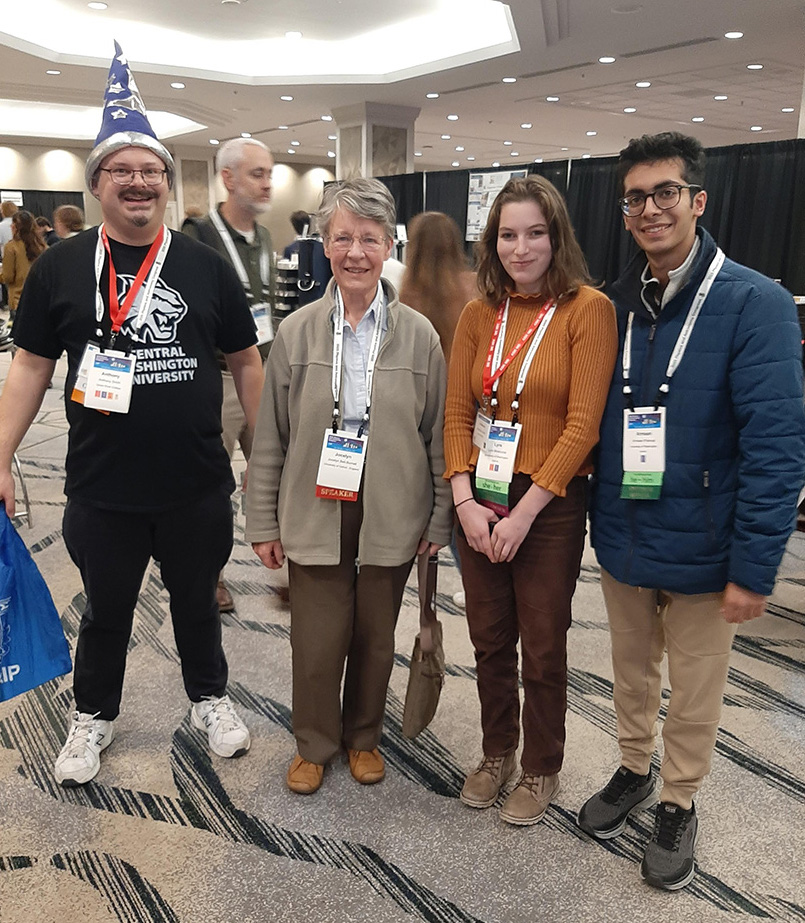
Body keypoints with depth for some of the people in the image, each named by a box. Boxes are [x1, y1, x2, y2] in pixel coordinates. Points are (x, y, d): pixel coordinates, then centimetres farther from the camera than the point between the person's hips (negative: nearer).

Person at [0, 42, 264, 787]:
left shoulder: (205, 266, -2)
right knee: (106, 609, 18)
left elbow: (246, 362, 3)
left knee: (197, 600, 19)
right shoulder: (60, 268, -1)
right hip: (102, 489, 0)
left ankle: (210, 699, 43)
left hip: (198, 487, 0)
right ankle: (95, 717, 41)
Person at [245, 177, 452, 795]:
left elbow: (438, 432, 2)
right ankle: (315, 744, 34)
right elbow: (270, 436, 2)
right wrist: (264, 522, 2)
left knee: (376, 639, 15)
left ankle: (364, 736, 40)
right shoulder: (297, 332, -1)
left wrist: (440, 517, 2)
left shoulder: (419, 335, -2)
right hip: (314, 515, 0)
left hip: (391, 518, 0)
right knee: (316, 642, 7)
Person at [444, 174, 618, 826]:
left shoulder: (588, 309, -9)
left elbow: (583, 425, -14)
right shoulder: (479, 315, 5)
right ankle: (498, 753, 40)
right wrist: (465, 501, -9)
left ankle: (541, 770, 34)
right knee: (490, 641, 17)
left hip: (551, 505, -4)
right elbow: (457, 414, 3)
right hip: (480, 503, 4)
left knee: (543, 648, 10)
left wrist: (524, 512, -15)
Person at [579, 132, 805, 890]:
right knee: (631, 671, 22)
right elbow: (595, 423, 5)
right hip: (622, 541, 4)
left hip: (701, 550, -4)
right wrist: (601, 517, 0)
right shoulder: (615, 304, 1)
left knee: (693, 692, 15)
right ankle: (633, 771, 46)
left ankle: (677, 803, 39)